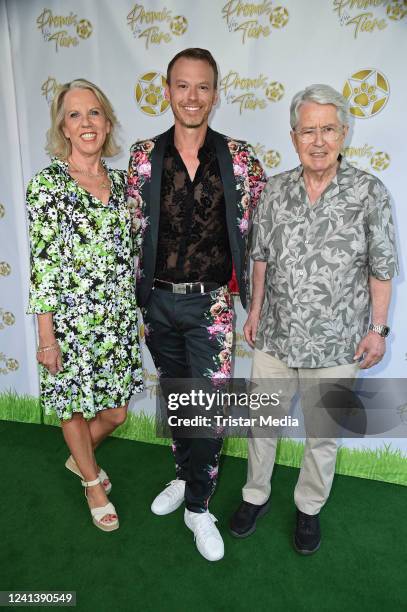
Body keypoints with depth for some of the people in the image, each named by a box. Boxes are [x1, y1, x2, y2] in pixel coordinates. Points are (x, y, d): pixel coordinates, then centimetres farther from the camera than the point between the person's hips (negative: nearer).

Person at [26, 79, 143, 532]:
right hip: (72, 321, -5)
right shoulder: (47, 184, -11)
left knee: (115, 411, 16)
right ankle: (92, 483, 42)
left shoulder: (120, 181, 5)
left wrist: (136, 310, 11)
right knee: (75, 408, 15)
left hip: (118, 319, 5)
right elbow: (42, 265, -13)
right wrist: (46, 337, -13)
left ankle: (80, 457, 48)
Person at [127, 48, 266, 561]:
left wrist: (252, 301, 2)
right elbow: (134, 234, 3)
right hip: (157, 301, 2)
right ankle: (185, 476, 42)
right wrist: (136, 305, 3)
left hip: (210, 304, -2)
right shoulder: (144, 156, 0)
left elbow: (255, 231, 4)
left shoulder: (238, 158, -3)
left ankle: (198, 507, 22)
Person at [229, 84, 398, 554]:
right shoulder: (275, 189, 1)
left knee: (323, 432, 15)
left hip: (336, 343, -2)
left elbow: (381, 268, -3)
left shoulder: (369, 193, -7)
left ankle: (309, 508, 39)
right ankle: (256, 495, 40)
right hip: (274, 336, 3)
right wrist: (255, 311, 7)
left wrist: (377, 328, -5)